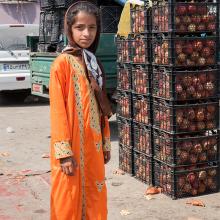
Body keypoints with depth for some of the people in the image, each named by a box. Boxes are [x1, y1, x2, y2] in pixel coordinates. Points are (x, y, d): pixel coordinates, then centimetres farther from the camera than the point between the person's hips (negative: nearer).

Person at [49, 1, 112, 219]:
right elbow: (57, 110, -14)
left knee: (95, 200, 14)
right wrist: (64, 152, -17)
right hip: (73, 146, -7)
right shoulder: (62, 63, -11)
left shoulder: (94, 63, 11)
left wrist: (105, 143, 13)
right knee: (70, 202, 3)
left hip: (93, 145, 7)